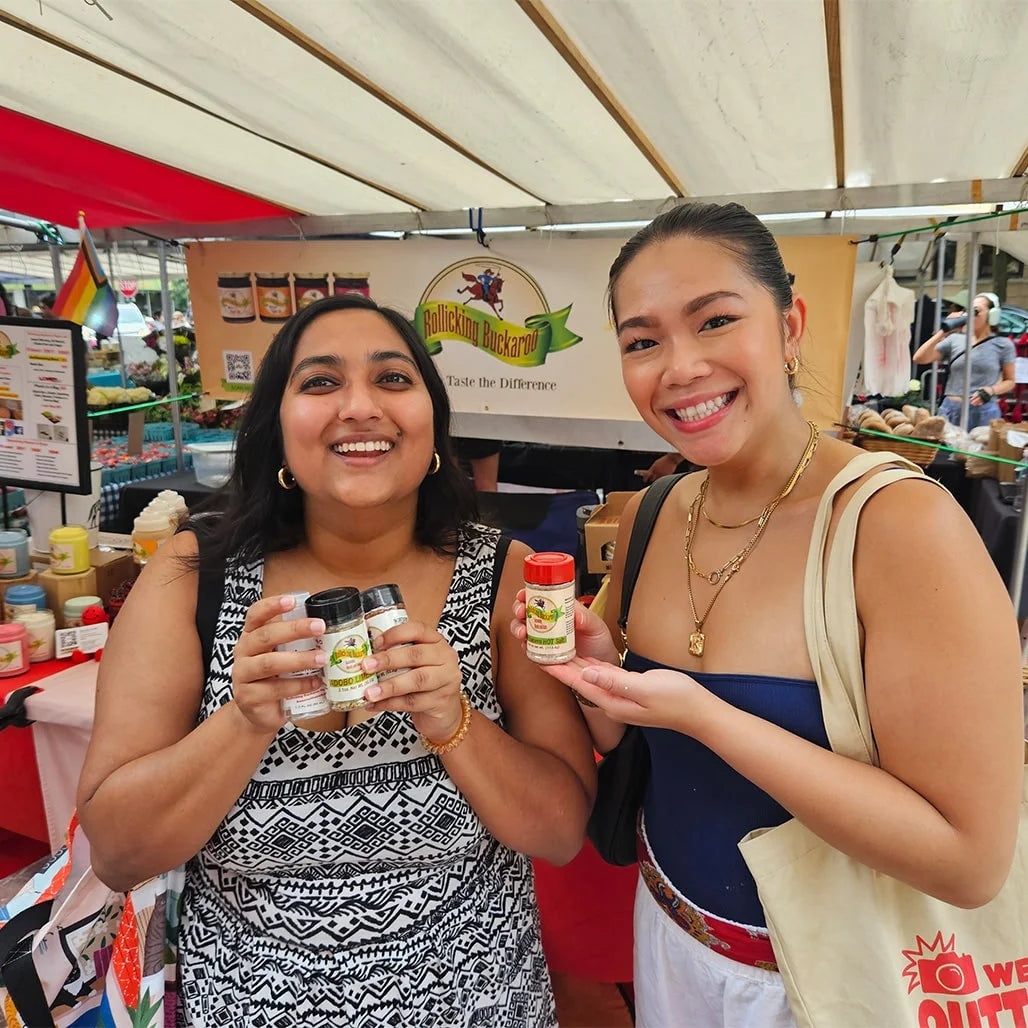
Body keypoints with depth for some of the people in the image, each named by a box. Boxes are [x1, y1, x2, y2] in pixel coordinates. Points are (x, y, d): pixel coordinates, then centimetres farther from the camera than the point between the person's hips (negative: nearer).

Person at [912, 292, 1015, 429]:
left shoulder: (1003, 344, 4)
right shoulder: (955, 339, 7)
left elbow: (1010, 381, 10)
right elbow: (919, 359, -1)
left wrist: (990, 390, -10)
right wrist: (943, 331, -6)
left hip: (984, 412, -1)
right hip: (950, 409, 2)